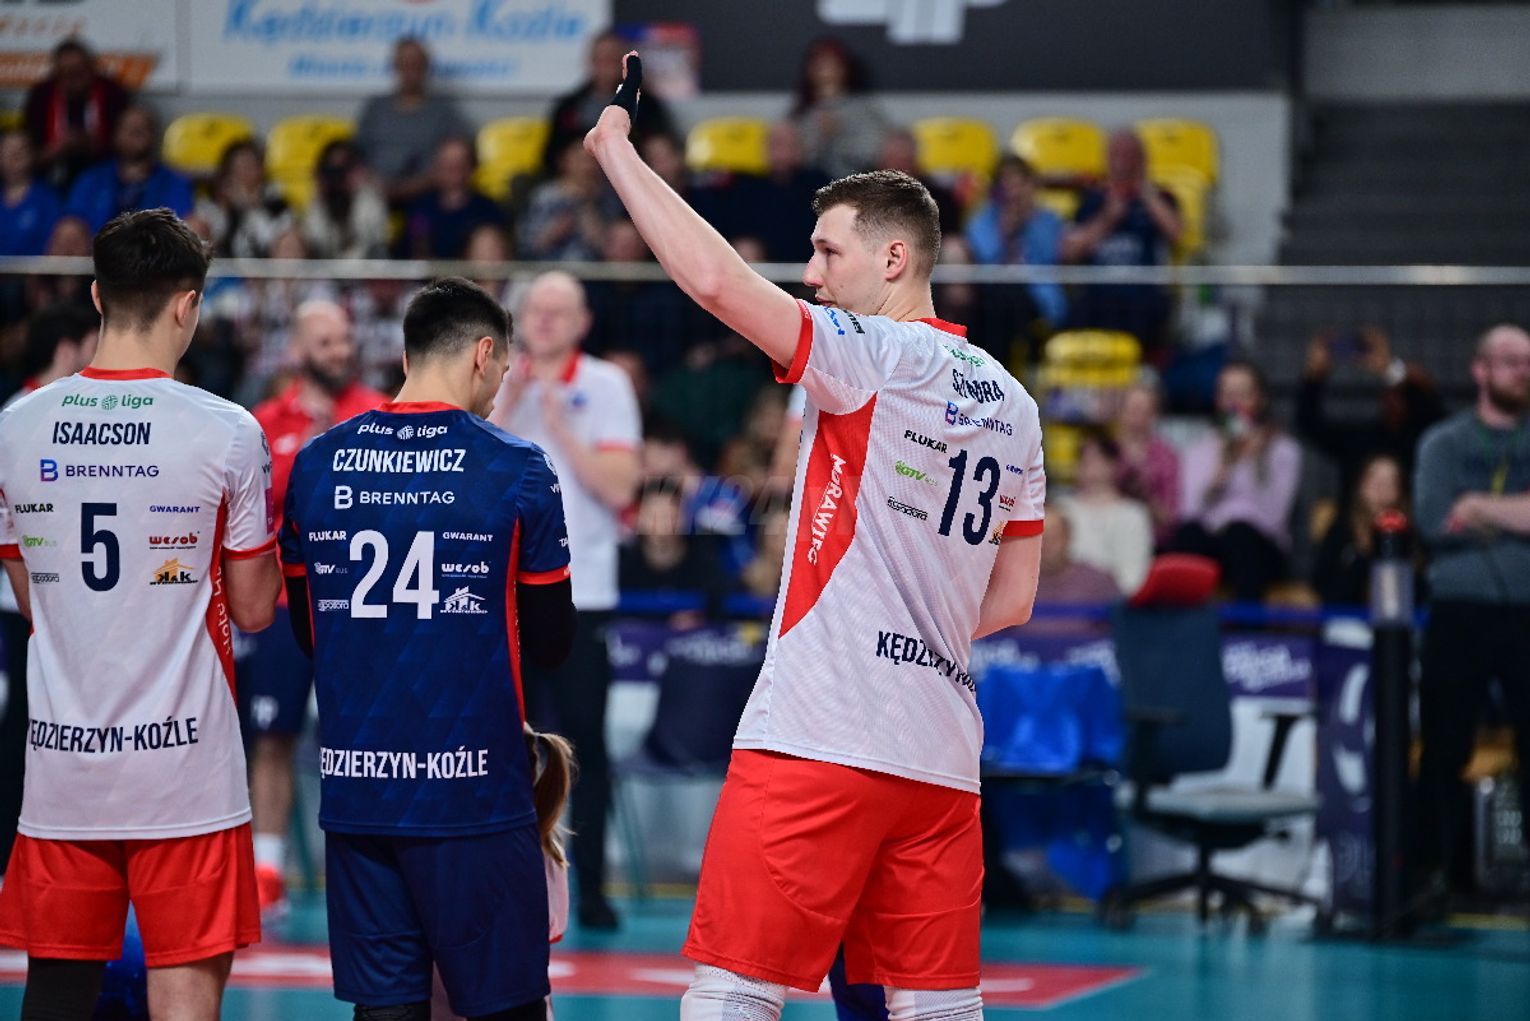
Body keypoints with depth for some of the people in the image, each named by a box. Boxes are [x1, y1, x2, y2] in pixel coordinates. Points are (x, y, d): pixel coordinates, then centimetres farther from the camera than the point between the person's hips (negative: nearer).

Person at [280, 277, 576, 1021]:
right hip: (473, 786, -4)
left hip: (355, 785, 4)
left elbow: (305, 629, 13)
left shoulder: (318, 463, 5)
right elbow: (551, 640, 1)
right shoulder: (516, 469, -5)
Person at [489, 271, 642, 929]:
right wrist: (507, 408, -8)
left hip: (581, 593, -2)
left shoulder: (606, 386, 2)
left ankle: (592, 891, 2)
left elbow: (619, 487, -7)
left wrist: (560, 426, -11)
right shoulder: (496, 384, 10)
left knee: (586, 744, -3)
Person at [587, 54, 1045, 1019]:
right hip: (940, 757, 8)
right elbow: (1012, 598, 20)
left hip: (818, 744, -7)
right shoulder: (1010, 402, 16)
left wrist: (617, 148, -9)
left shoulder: (875, 358, -6)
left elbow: (718, 280, -18)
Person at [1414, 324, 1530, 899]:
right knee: (1444, 749, 2)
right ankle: (1432, 869, 9)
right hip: (1459, 614, 0)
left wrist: (1481, 510, -10)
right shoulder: (1444, 443, 8)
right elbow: (1433, 518, -9)